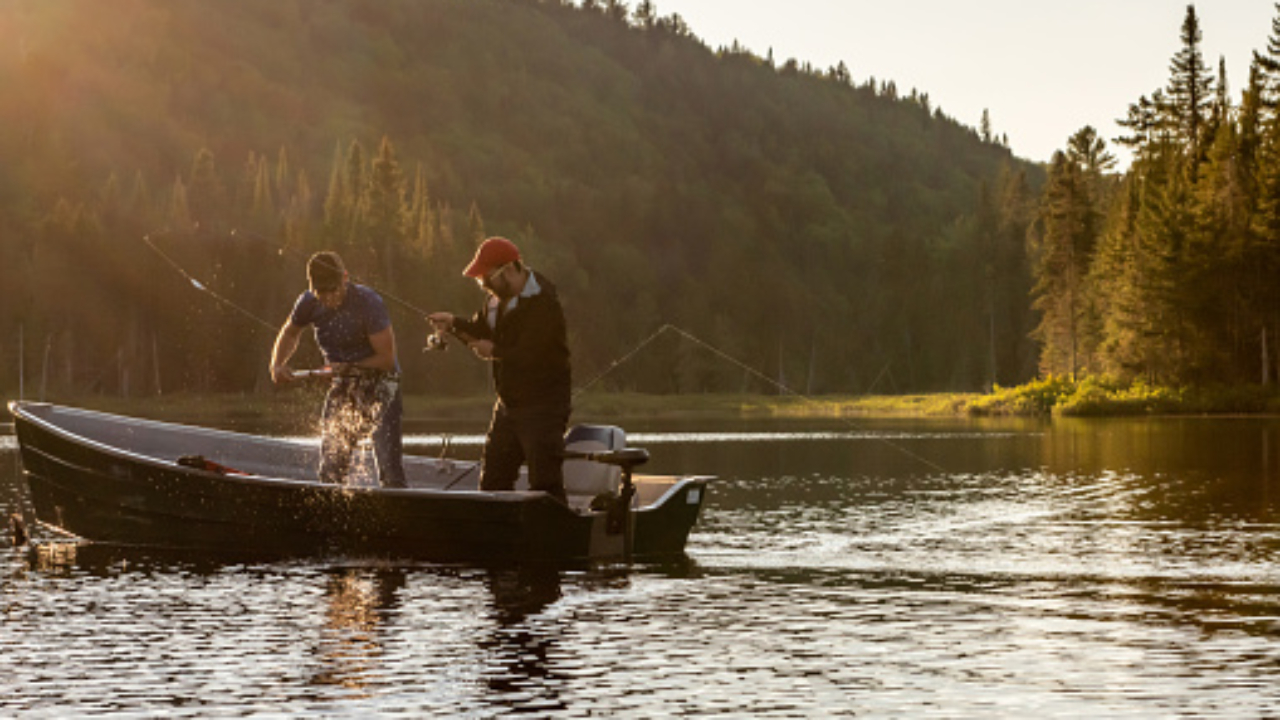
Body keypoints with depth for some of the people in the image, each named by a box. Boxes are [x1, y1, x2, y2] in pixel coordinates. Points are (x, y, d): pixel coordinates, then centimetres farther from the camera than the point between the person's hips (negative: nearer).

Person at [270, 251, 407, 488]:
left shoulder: (368, 302, -21)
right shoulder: (310, 302, -4)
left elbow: (386, 359, -18)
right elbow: (290, 334, 17)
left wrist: (347, 367, -16)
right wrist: (278, 364, 0)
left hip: (379, 382, -5)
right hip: (342, 388, 6)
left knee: (388, 459, -17)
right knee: (331, 464, 8)